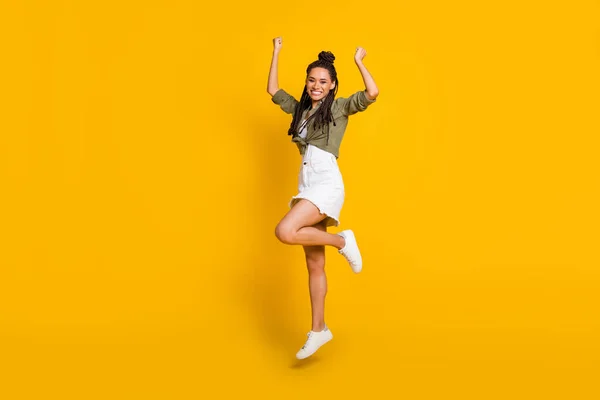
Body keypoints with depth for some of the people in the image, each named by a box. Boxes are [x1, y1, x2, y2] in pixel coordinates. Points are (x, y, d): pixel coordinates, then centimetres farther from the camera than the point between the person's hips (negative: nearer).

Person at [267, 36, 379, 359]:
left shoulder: (339, 107, 3)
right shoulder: (300, 109, 19)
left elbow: (372, 93, -12)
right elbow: (273, 90, 27)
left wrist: (358, 61, -4)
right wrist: (276, 53, 25)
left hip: (327, 183, -6)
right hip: (306, 185, 7)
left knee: (285, 232, -29)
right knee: (314, 265, 7)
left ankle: (342, 241, -7)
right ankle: (318, 330, 15)